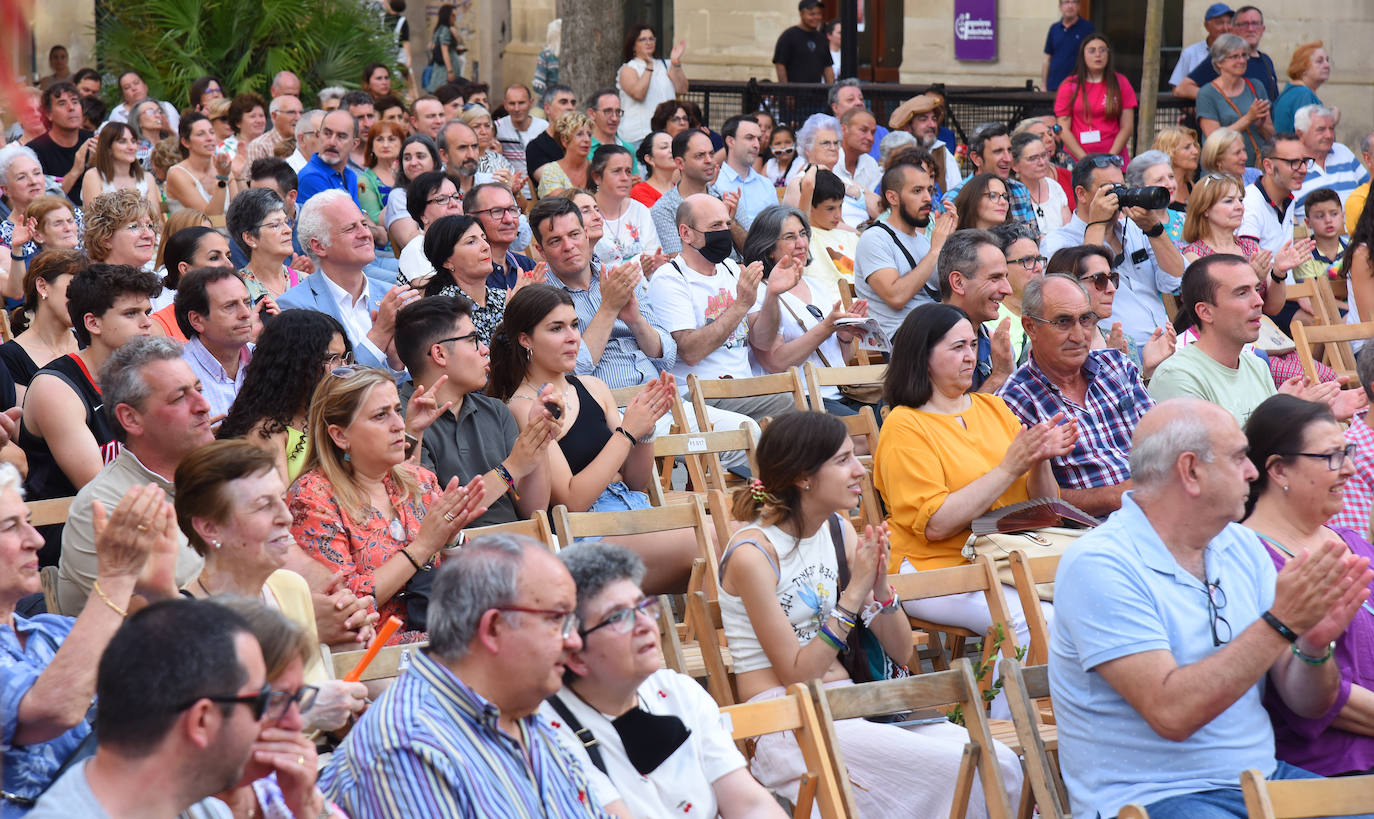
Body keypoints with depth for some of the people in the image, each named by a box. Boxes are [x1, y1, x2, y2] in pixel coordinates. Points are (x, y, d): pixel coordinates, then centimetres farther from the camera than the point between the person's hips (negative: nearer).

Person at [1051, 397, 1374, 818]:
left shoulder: (1241, 546, 10)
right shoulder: (1098, 566, -12)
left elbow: (1307, 702, 10)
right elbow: (1171, 713, -22)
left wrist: (1313, 645, -11)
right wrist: (1280, 624, -21)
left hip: (1262, 778, 7)